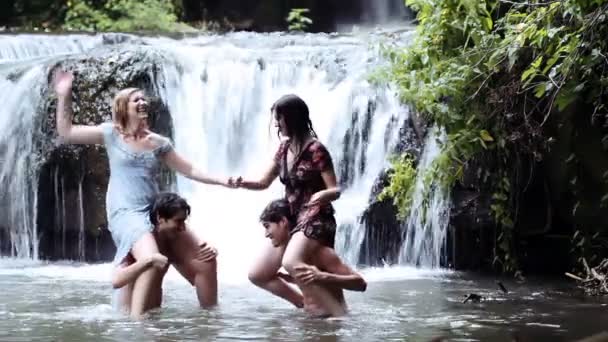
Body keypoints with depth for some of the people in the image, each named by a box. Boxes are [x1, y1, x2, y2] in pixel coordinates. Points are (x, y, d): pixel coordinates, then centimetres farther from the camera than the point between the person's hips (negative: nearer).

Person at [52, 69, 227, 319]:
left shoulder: (158, 142, 14)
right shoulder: (112, 133, 5)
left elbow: (188, 170, 18)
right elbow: (66, 132, 5)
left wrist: (220, 181, 7)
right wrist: (64, 96, -2)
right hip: (126, 214, -5)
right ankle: (136, 322, -30)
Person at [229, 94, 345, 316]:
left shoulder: (315, 150, -14)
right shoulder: (284, 148, 8)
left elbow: (335, 190, -14)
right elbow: (264, 182, 17)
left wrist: (322, 195, -37)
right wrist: (241, 183, -3)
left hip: (315, 219, -9)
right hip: (291, 219, 9)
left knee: (290, 263, -36)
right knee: (257, 275, 5)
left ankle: (339, 313, -34)